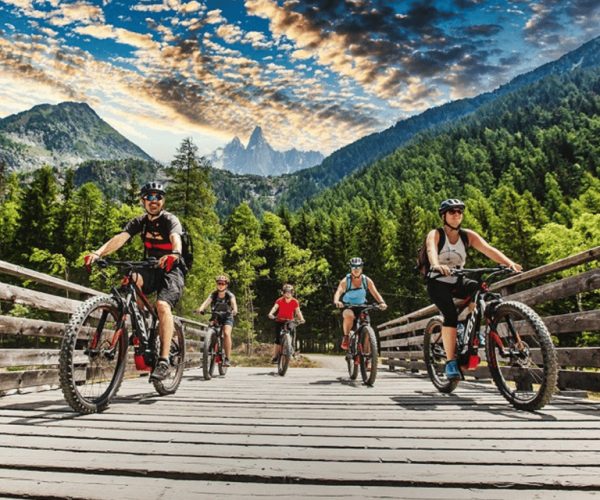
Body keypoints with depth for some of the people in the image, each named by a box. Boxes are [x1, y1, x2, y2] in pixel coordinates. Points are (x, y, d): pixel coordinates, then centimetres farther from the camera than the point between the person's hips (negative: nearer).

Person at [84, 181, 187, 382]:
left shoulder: (170, 220, -12)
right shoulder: (139, 222, 1)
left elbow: (176, 238, -34)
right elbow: (120, 238, -17)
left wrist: (174, 254, -58)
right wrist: (98, 252, -35)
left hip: (172, 270, -4)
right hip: (152, 269, 4)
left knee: (162, 305, -28)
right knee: (131, 280, -28)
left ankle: (164, 360, -27)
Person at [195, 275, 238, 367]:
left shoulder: (230, 295, -10)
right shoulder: (213, 294, -8)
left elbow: (233, 303, -29)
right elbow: (207, 301, -26)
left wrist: (234, 310, -52)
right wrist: (201, 308, -47)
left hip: (227, 318, -2)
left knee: (226, 333, -26)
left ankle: (227, 358, -22)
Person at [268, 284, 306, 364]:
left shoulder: (295, 302, -1)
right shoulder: (280, 300, -2)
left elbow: (298, 311, -11)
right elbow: (275, 307, -17)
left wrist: (301, 318, -31)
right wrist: (271, 313, -38)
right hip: (280, 322, 0)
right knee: (278, 340, -7)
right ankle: (275, 357, -2)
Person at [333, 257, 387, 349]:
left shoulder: (367, 280, -7)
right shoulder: (346, 281, -15)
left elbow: (375, 293, -14)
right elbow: (338, 292, -29)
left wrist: (382, 302, -34)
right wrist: (336, 302, -51)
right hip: (348, 307, -3)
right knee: (349, 316, -36)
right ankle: (346, 336, -13)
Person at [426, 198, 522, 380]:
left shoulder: (467, 235, -1)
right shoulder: (435, 234, -11)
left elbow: (488, 248, -16)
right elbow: (431, 250, -33)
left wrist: (509, 263, -32)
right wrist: (437, 265, -56)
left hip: (457, 282, 4)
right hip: (438, 282, -4)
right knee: (451, 314, -26)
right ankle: (450, 361, -16)